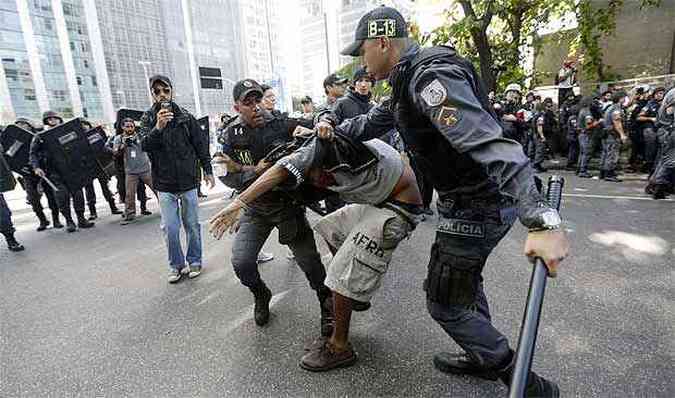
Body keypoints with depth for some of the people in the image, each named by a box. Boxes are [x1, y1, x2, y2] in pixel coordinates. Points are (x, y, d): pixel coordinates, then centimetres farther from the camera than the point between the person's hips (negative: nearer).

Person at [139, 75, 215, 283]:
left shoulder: (185, 116, 2)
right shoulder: (148, 118, 1)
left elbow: (201, 144, 7)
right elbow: (144, 145, -13)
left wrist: (207, 170, 6)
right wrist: (157, 127, -30)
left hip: (188, 180, 0)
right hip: (164, 184, 0)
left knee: (192, 225, 9)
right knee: (170, 229, 1)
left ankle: (194, 261, 24)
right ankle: (176, 265, 19)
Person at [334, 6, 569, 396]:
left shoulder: (431, 76, -24)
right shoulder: (411, 77, 9)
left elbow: (491, 144, -35)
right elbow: (376, 119, 23)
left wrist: (542, 222, -40)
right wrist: (335, 130, 12)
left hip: (478, 205, -10)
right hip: (466, 199, 10)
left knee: (445, 302, 2)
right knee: (464, 279, 24)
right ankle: (484, 358, 46)